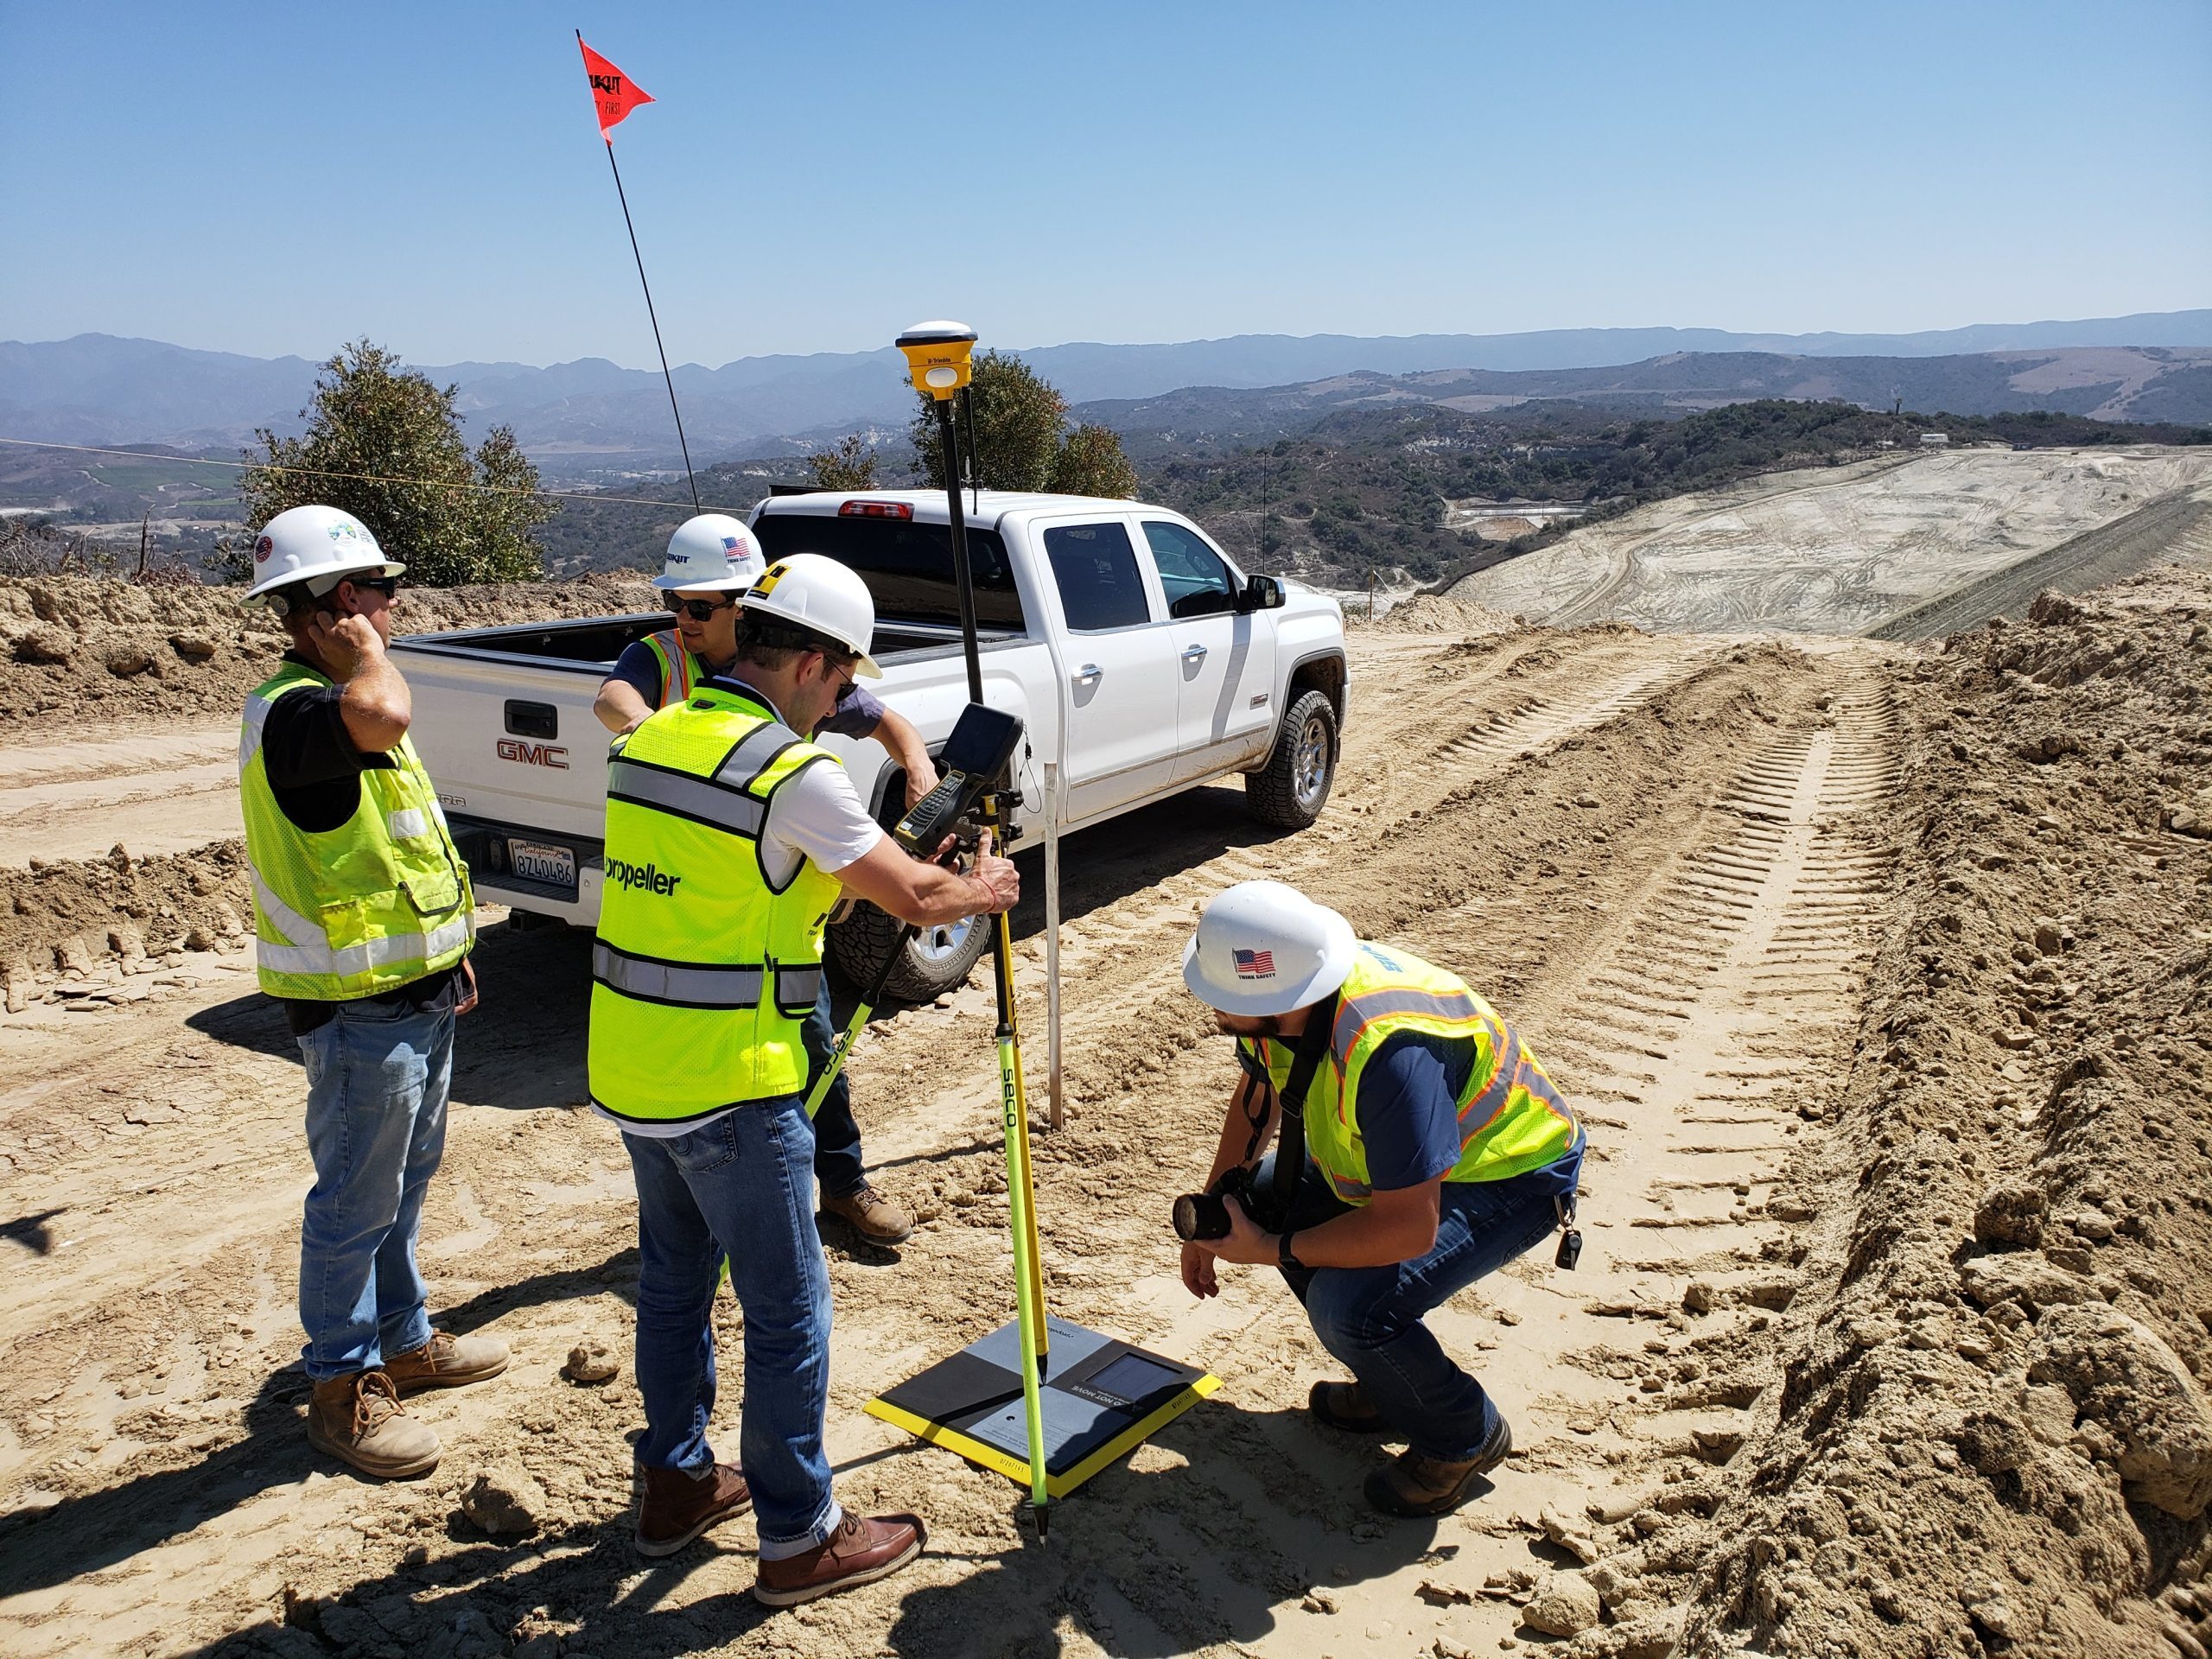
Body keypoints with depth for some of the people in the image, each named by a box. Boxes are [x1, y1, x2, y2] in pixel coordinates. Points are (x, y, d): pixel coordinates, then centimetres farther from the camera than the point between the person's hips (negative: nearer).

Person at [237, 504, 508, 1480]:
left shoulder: (335, 704, 14)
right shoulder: (291, 712, -21)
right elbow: (383, 715, -46)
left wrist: (448, 951, 21)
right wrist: (362, 656, -24)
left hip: (417, 995, 10)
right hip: (359, 1012, -10)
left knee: (405, 1181, 21)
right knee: (356, 1203, 3)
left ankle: (405, 1341, 37)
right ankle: (342, 1388, 19)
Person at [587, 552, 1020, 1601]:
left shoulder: (646, 742, 5)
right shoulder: (793, 773, -19)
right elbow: (915, 897, -12)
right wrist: (984, 889, 9)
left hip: (631, 1070, 8)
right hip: (730, 1085, -8)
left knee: (673, 1281, 22)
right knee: (787, 1314, 6)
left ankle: (677, 1483, 38)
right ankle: (799, 1541, 19)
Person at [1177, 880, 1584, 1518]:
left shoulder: (1389, 1050, -40)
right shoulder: (1284, 995, -14)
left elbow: (1410, 1228, -36)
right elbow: (1258, 1093, 8)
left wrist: (1271, 1250, -25)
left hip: (1513, 1177, -9)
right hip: (1409, 1157, 9)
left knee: (1349, 1305, -26)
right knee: (1264, 1191, 3)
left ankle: (1465, 1437, 5)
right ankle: (1393, 1384, 18)